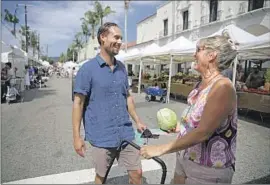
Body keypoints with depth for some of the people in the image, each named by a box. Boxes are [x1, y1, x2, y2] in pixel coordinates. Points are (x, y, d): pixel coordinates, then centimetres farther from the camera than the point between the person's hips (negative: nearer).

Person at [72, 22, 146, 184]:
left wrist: (138, 121, 12)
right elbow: (78, 103, -9)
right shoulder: (88, 69, -10)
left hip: (126, 133, 4)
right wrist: (77, 136, -10)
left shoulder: (122, 68, 6)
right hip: (101, 137, -4)